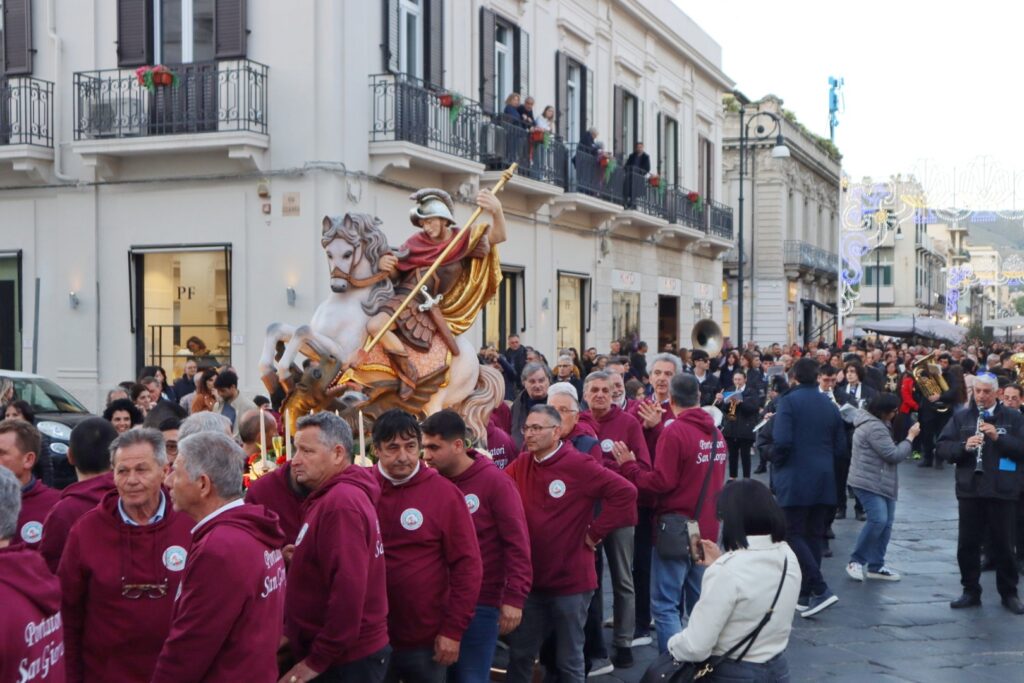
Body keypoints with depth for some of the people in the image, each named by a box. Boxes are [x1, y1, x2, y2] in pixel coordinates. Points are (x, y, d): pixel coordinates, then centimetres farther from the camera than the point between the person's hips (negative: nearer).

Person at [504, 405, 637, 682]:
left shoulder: (579, 465, -14)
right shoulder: (520, 465, 3)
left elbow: (625, 493, -19)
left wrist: (595, 532, -14)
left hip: (571, 581, -5)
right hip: (530, 580, 5)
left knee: (569, 660, 11)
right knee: (519, 655, 15)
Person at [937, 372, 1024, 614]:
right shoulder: (961, 417, 7)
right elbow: (942, 448, 1)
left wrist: (998, 437, -19)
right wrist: (964, 446, -17)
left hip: (1002, 491, -2)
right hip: (969, 489, 2)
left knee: (1002, 544, 6)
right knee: (967, 544, 6)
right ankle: (971, 592, 19)